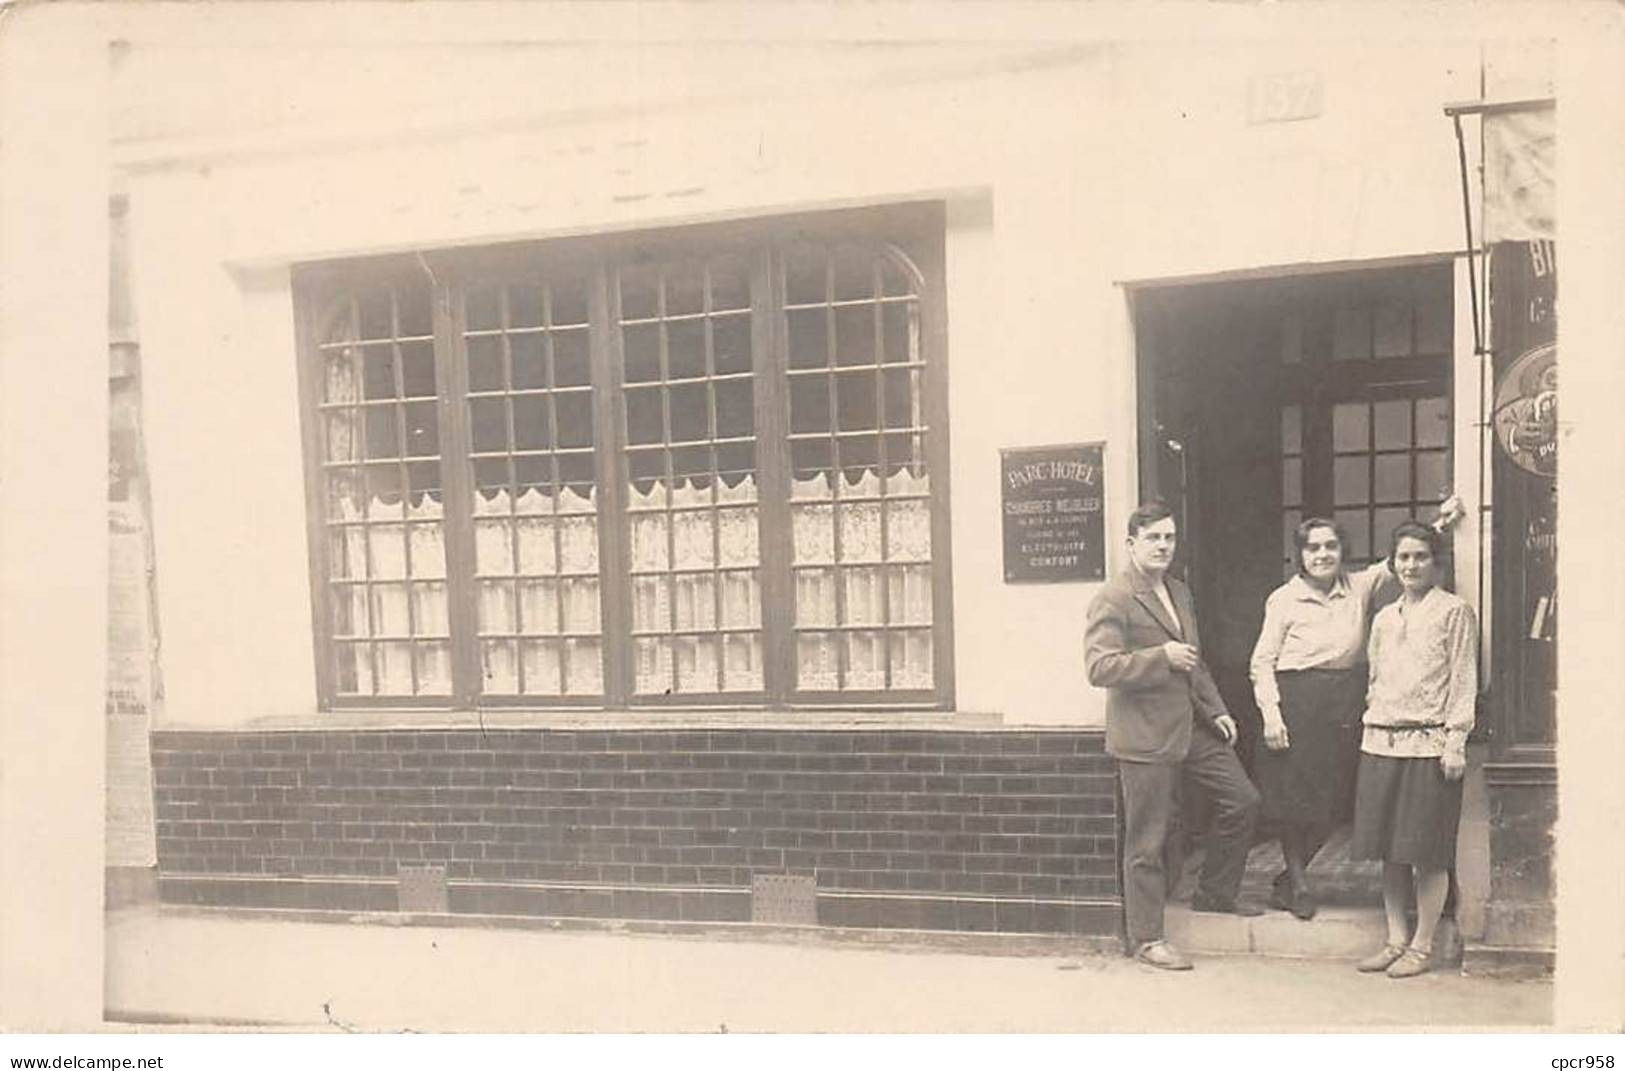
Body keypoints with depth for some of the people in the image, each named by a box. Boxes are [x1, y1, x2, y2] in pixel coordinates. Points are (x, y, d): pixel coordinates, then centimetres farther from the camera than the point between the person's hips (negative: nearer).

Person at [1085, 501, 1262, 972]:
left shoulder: (1179, 593, 15)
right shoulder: (1113, 599, -13)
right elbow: (1099, 667, -22)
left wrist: (1216, 709, 14)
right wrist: (1161, 657, -25)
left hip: (1193, 728, 8)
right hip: (1145, 737, -8)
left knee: (1242, 800, 11)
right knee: (1146, 842, 0)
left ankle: (1215, 893, 30)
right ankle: (1146, 938, 14)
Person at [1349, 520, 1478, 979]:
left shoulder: (1454, 612, 0)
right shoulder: (1384, 617, 16)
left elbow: (1464, 681, -4)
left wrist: (1456, 741, -10)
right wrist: (1372, 722, 12)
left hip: (1429, 743, -5)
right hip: (1381, 741, 5)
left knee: (1428, 852, -1)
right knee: (1389, 849, 7)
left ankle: (1422, 946, 8)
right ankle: (1396, 939, 16)